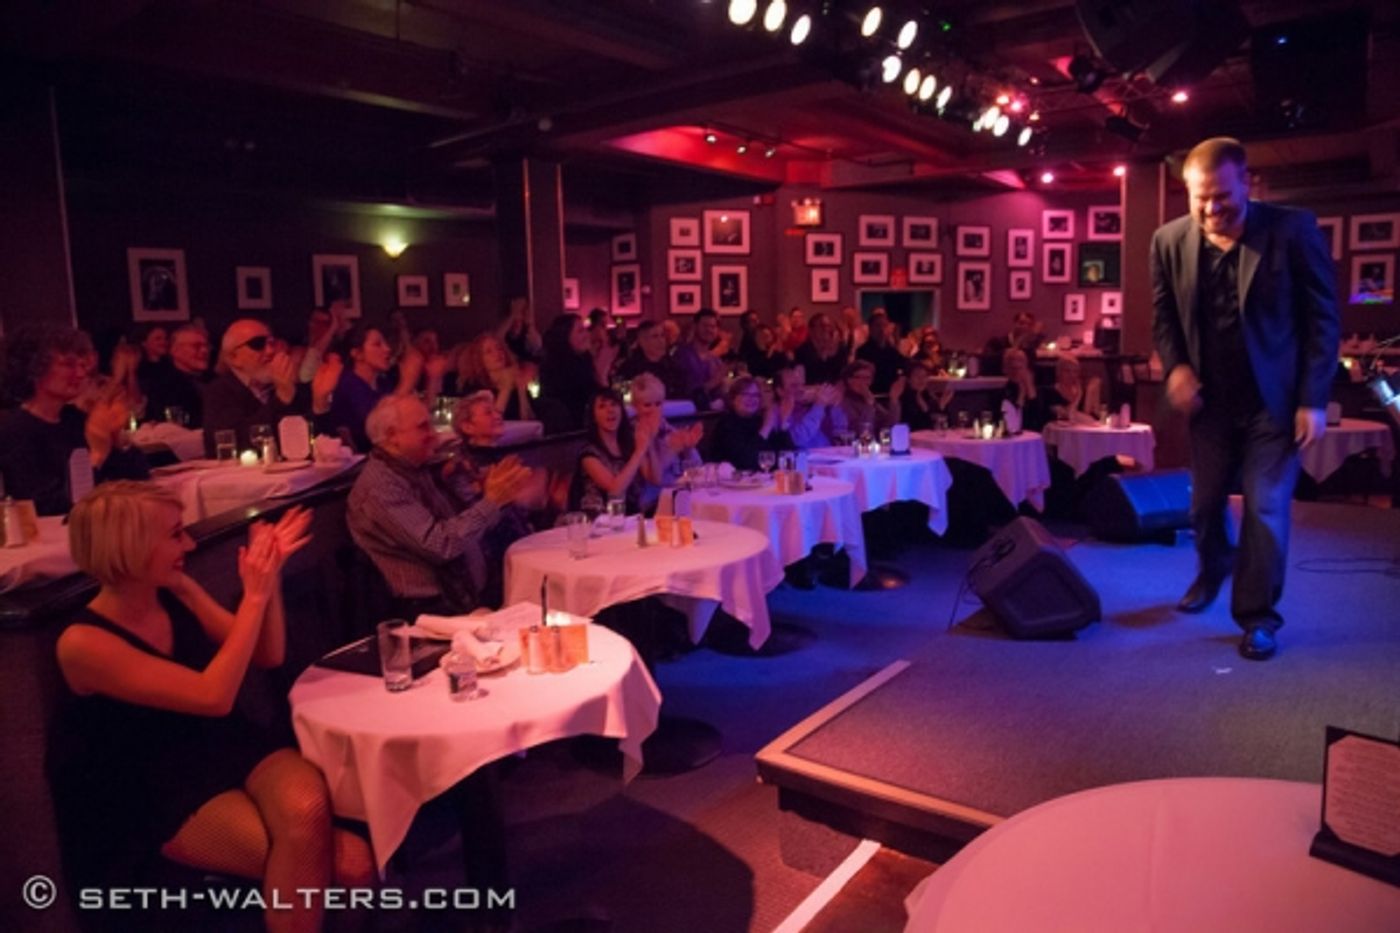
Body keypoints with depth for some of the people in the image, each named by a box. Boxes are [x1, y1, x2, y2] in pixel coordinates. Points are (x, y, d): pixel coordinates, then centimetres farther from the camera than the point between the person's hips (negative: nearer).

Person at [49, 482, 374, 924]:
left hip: (233, 747, 5)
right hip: (167, 797, -5)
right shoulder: (84, 643, -18)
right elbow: (213, 696, -26)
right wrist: (254, 596, -24)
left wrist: (270, 575, -6)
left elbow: (268, 657, 8)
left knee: (306, 809, -31)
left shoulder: (177, 591, 0)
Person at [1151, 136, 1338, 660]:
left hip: (1274, 400, -3)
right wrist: (1175, 366, -10)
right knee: (1204, 502, 14)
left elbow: (1323, 319, -8)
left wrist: (1313, 400, -12)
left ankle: (1257, 614, 13)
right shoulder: (1169, 241, -3)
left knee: (1265, 508, -2)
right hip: (1209, 399, 3)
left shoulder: (1293, 230, -11)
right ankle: (1210, 572, 43)